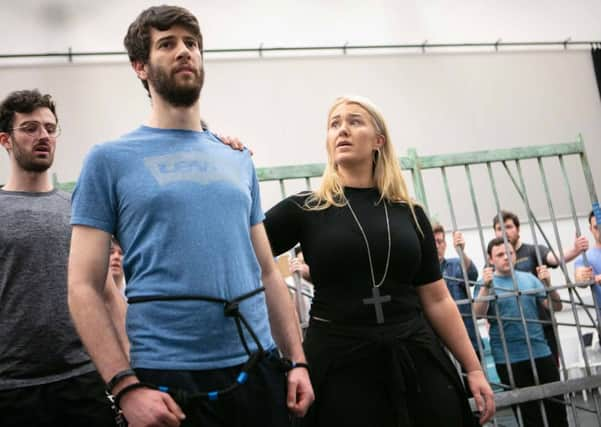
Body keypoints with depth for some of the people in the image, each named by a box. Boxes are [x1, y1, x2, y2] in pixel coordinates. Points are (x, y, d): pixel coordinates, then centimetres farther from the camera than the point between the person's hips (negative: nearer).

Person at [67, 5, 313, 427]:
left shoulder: (239, 162, 12)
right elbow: (83, 288, -5)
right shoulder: (110, 160, -1)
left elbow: (268, 272, 13)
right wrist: (126, 386, -14)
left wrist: (297, 360, 5)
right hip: (168, 379, -4)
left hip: (259, 369, 4)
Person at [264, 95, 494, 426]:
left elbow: (437, 300, 9)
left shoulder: (409, 213, 7)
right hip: (340, 365, -2)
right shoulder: (304, 209, 1)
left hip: (416, 359, 3)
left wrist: (473, 369, 7)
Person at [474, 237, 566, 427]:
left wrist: (548, 284, -10)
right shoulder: (486, 283, 0)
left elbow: (556, 306, 8)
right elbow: (478, 314, -15)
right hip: (509, 358, -3)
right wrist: (486, 286, -29)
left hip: (541, 352, 3)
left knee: (556, 406, 8)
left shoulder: (529, 278, 11)